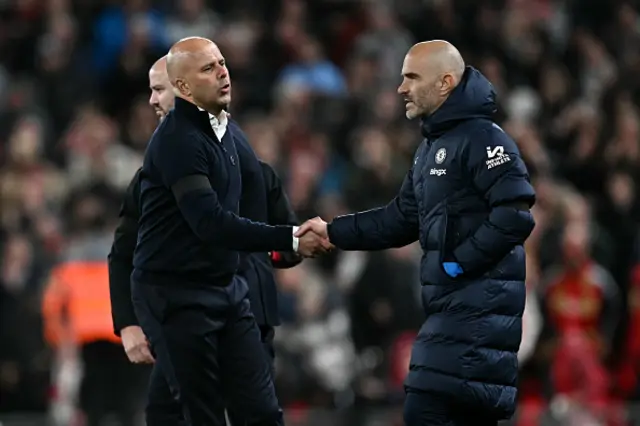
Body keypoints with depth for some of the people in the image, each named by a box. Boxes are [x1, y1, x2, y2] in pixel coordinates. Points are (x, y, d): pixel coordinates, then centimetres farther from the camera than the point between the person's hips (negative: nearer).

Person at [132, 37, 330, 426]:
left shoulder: (225, 130, 11)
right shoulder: (178, 140, -17)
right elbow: (211, 223, -26)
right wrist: (291, 239, -26)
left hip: (227, 288, 8)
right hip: (177, 296, -8)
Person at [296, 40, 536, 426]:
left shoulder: (482, 138, -12)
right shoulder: (432, 146, 20)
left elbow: (515, 215, -21)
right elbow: (401, 219, 22)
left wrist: (460, 262, -19)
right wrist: (333, 232, 16)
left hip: (480, 303, -10)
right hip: (453, 303, 10)